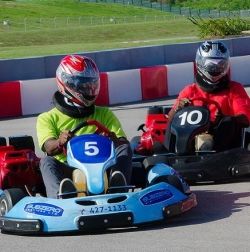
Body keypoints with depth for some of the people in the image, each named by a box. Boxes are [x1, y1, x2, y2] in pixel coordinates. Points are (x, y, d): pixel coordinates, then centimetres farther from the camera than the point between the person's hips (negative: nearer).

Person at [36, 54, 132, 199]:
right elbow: (49, 147, -7)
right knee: (48, 162, -29)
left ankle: (118, 187, -48)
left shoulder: (104, 115, 21)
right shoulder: (48, 119, 13)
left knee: (124, 149, -21)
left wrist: (115, 141, -20)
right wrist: (60, 142, -33)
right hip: (66, 173, -2)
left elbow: (124, 143, 7)